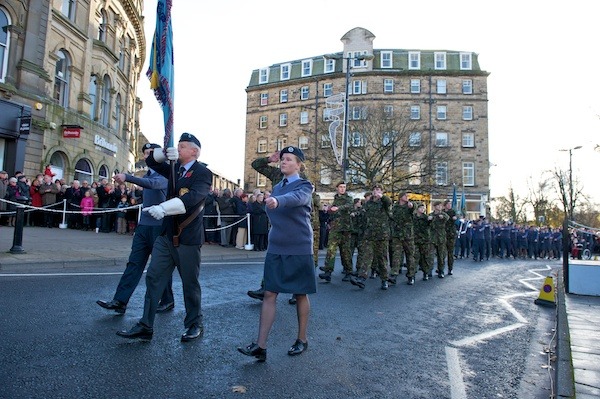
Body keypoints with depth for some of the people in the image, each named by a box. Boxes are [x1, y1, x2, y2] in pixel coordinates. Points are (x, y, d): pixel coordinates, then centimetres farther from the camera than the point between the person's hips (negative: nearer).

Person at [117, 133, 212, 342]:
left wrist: (163, 208, -38)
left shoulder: (203, 173, -10)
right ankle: (145, 326, 16)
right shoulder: (175, 168, 13)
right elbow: (151, 161, 21)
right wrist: (166, 153, 0)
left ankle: (195, 325, 24)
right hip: (167, 235, 7)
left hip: (188, 238, -7)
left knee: (190, 283, 6)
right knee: (153, 278, 6)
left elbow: (192, 198, -26)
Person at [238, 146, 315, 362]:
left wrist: (277, 201, -50)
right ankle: (261, 346, 3)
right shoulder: (277, 187, 12)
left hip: (298, 249, -5)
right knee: (269, 294, 0)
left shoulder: (304, 186, -6)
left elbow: (296, 198, -31)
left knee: (300, 294, 8)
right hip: (276, 248, 5)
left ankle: (302, 339, 25)